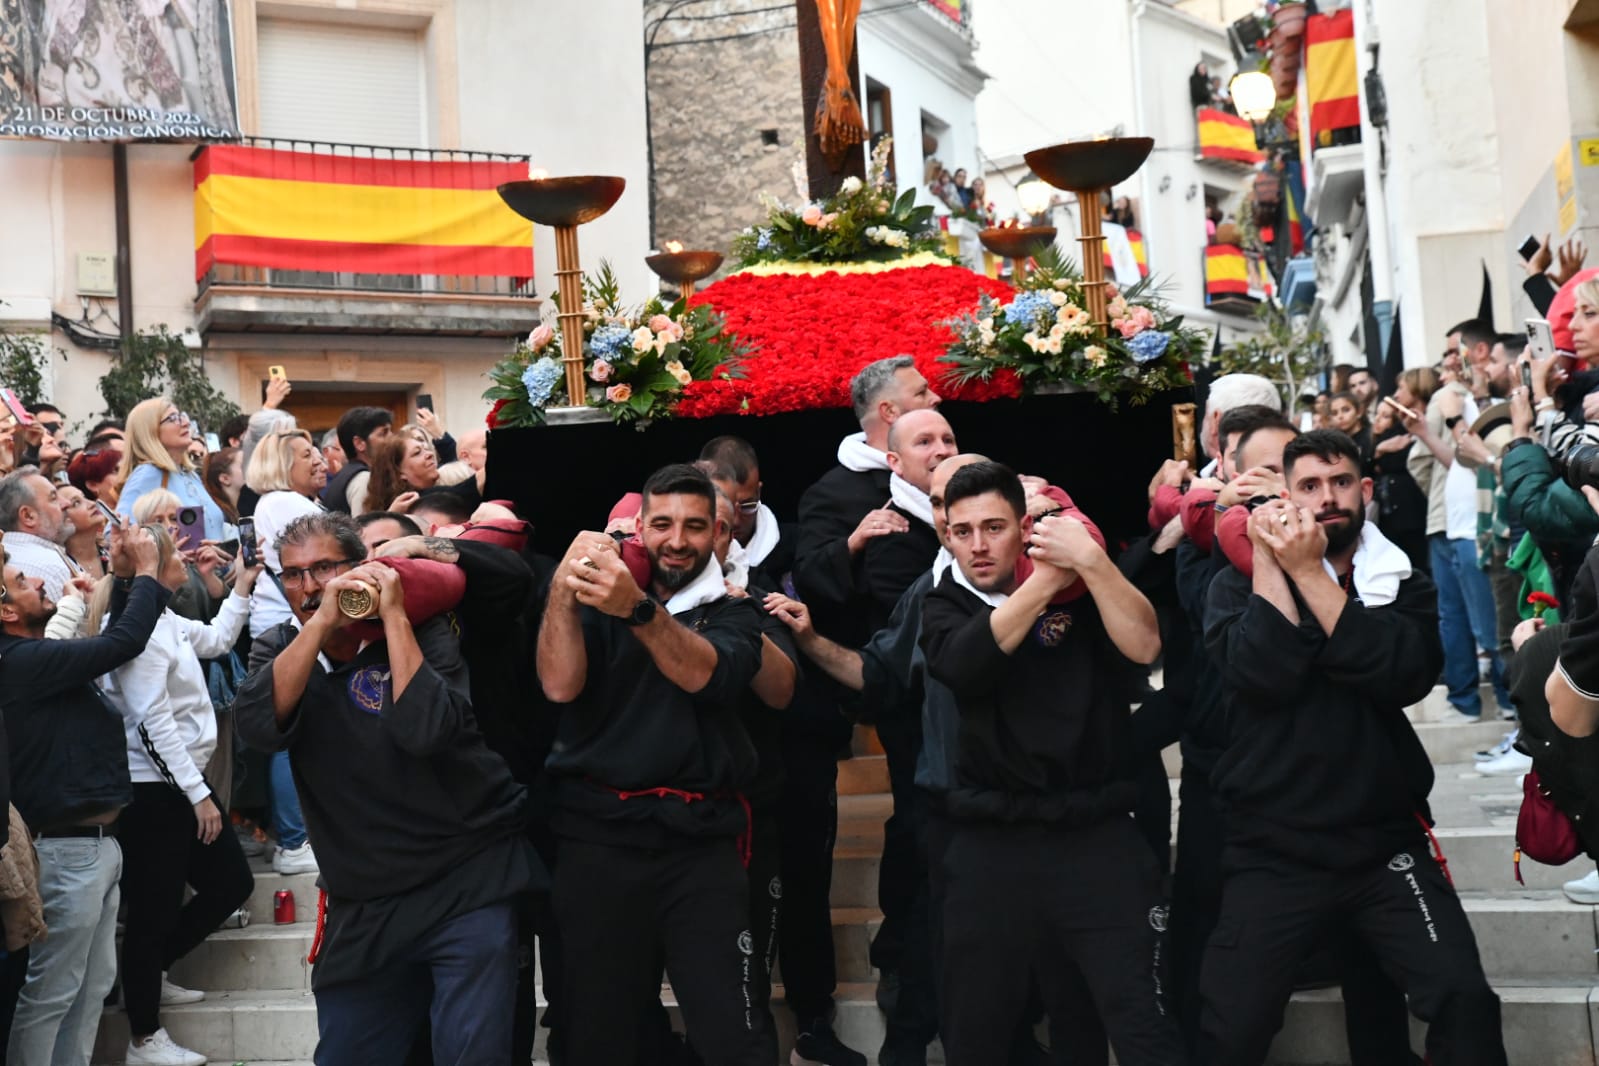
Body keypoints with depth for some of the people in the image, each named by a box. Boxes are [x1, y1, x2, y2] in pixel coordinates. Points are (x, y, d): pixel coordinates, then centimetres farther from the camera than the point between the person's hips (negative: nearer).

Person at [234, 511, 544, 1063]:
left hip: (468, 885, -4)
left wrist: (393, 613, -21)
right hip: (363, 907, 4)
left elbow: (424, 731, -26)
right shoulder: (279, 650, 4)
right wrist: (321, 621, -24)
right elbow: (258, 724, -18)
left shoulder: (423, 633, -7)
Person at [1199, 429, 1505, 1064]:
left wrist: (1308, 572, -17)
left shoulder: (1403, 586, 6)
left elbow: (1405, 676, -15)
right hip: (1273, 853, -1)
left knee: (1466, 1002, -16)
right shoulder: (1237, 586, 1)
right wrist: (1270, 562, -12)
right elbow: (1263, 676, -17)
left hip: (1385, 844, 1)